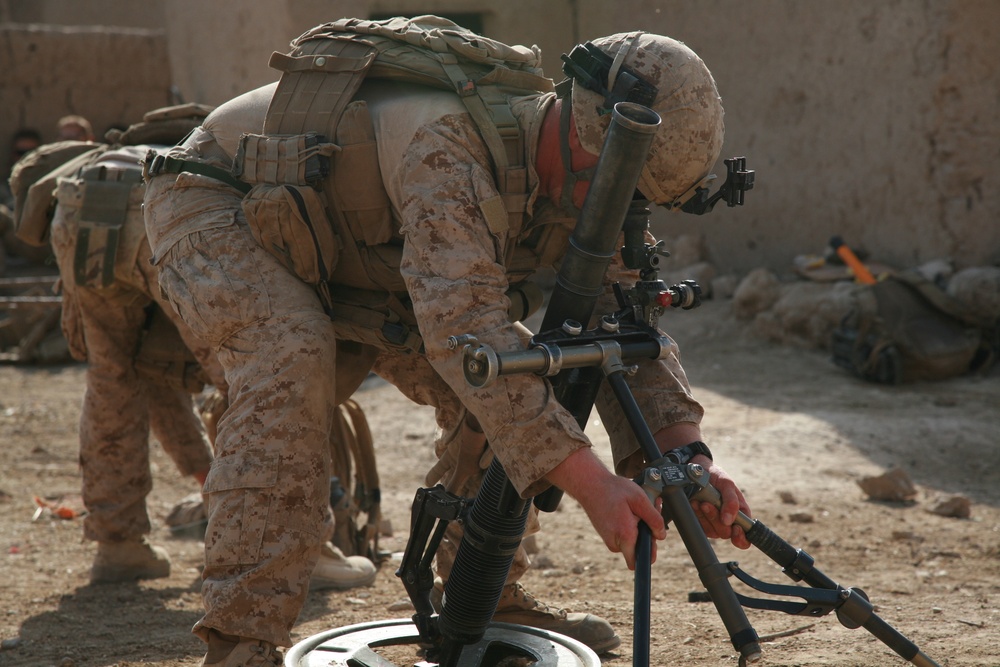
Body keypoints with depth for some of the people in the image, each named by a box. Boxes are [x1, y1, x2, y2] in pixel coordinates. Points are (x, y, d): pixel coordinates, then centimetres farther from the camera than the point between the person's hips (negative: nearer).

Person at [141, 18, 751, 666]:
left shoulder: (574, 183, -14)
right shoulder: (450, 146, -41)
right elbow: (464, 325, -48)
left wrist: (688, 453, -25)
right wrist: (591, 481, -51)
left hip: (343, 257, 8)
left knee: (508, 378, -5)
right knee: (295, 354, -37)